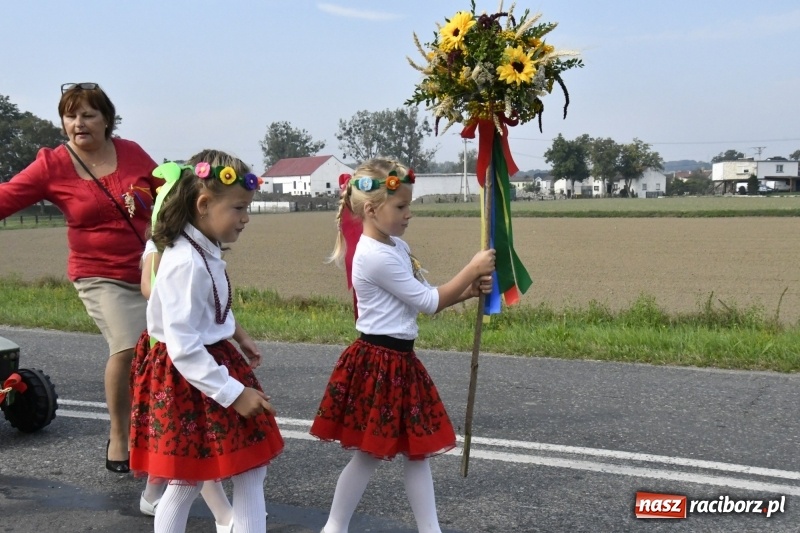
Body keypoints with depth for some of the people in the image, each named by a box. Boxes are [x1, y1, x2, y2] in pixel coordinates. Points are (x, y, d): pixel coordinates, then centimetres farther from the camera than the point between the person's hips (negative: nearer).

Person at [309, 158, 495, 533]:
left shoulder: (396, 247, 9)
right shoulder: (376, 256, -21)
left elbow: (426, 297, 10)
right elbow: (428, 302, -15)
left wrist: (470, 289, -4)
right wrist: (472, 270, -9)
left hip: (399, 361, 9)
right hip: (377, 363, -9)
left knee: (417, 450, 13)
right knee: (370, 454, 4)